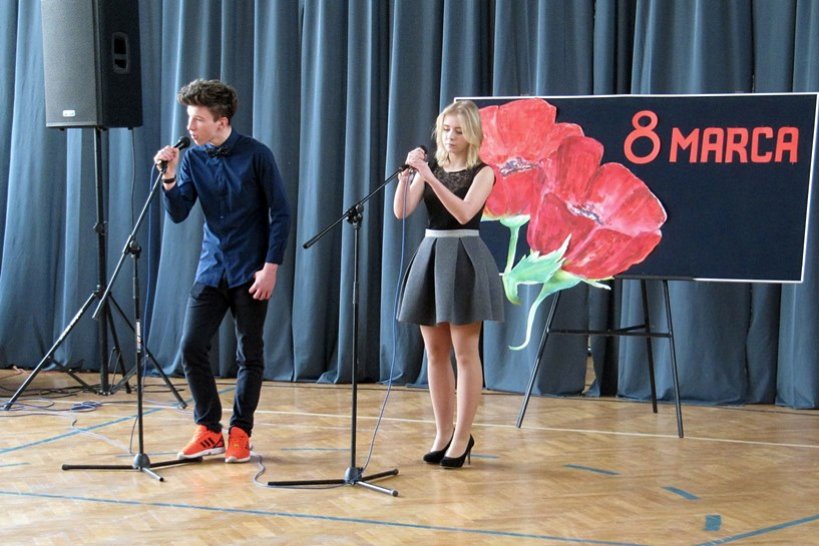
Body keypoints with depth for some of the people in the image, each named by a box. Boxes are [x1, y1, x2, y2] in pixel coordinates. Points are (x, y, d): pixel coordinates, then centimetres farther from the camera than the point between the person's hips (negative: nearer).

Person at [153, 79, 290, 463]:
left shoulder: (255, 155, -9)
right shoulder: (192, 158, 3)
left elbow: (280, 213, -6)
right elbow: (178, 214, 0)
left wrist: (271, 266, -12)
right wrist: (169, 178, -16)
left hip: (250, 272, -4)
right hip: (211, 269, 4)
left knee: (250, 355, 4)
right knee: (191, 347, -2)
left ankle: (240, 433, 17)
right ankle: (208, 430, 11)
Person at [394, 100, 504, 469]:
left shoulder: (482, 173, -2)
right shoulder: (428, 168, 10)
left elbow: (464, 212, -19)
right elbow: (401, 211, -3)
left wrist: (430, 177, -26)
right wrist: (406, 175, -19)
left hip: (464, 258, -5)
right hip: (430, 255, 5)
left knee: (464, 352, -2)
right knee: (435, 351, 8)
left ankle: (462, 437, 4)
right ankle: (443, 433, 17)